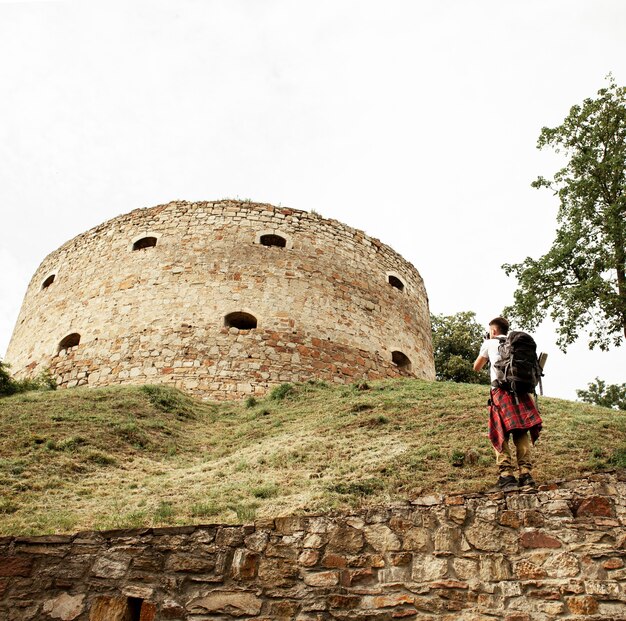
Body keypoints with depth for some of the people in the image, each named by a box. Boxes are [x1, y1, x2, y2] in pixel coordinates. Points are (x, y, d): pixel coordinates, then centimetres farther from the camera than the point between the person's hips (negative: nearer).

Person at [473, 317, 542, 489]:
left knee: (500, 434, -7)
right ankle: (525, 473, -9)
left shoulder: (489, 343, 15)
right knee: (521, 433, 2)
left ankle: (506, 474, -18)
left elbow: (477, 367, 23)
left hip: (500, 389, -3)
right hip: (520, 389, 4)